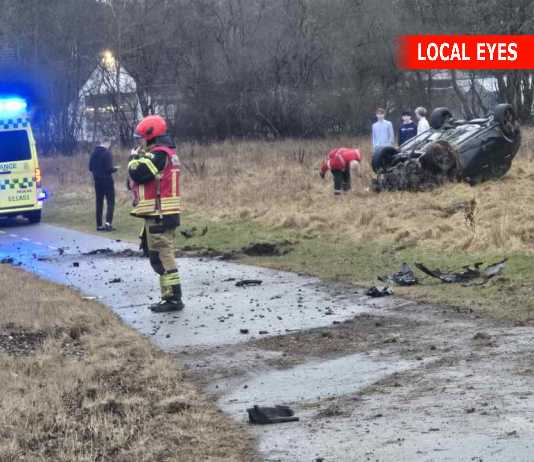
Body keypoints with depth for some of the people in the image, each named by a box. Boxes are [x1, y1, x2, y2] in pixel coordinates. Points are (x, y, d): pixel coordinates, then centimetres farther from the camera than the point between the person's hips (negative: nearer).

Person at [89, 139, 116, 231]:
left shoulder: (94, 153, 4)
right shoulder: (107, 153, -15)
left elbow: (90, 168, 9)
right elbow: (109, 168, -18)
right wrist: (115, 169, 2)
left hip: (97, 180, 6)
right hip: (107, 180, -6)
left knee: (99, 202, 12)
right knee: (110, 202, -1)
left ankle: (99, 225, 12)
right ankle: (108, 222, -15)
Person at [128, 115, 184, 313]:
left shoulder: (158, 154, -15)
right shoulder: (168, 152, 18)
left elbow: (138, 174, -20)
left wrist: (134, 158, -3)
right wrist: (141, 157, 10)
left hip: (158, 215, -10)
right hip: (167, 213, 10)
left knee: (161, 256, -8)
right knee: (166, 255, 15)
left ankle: (172, 298, -7)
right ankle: (171, 296, 19)